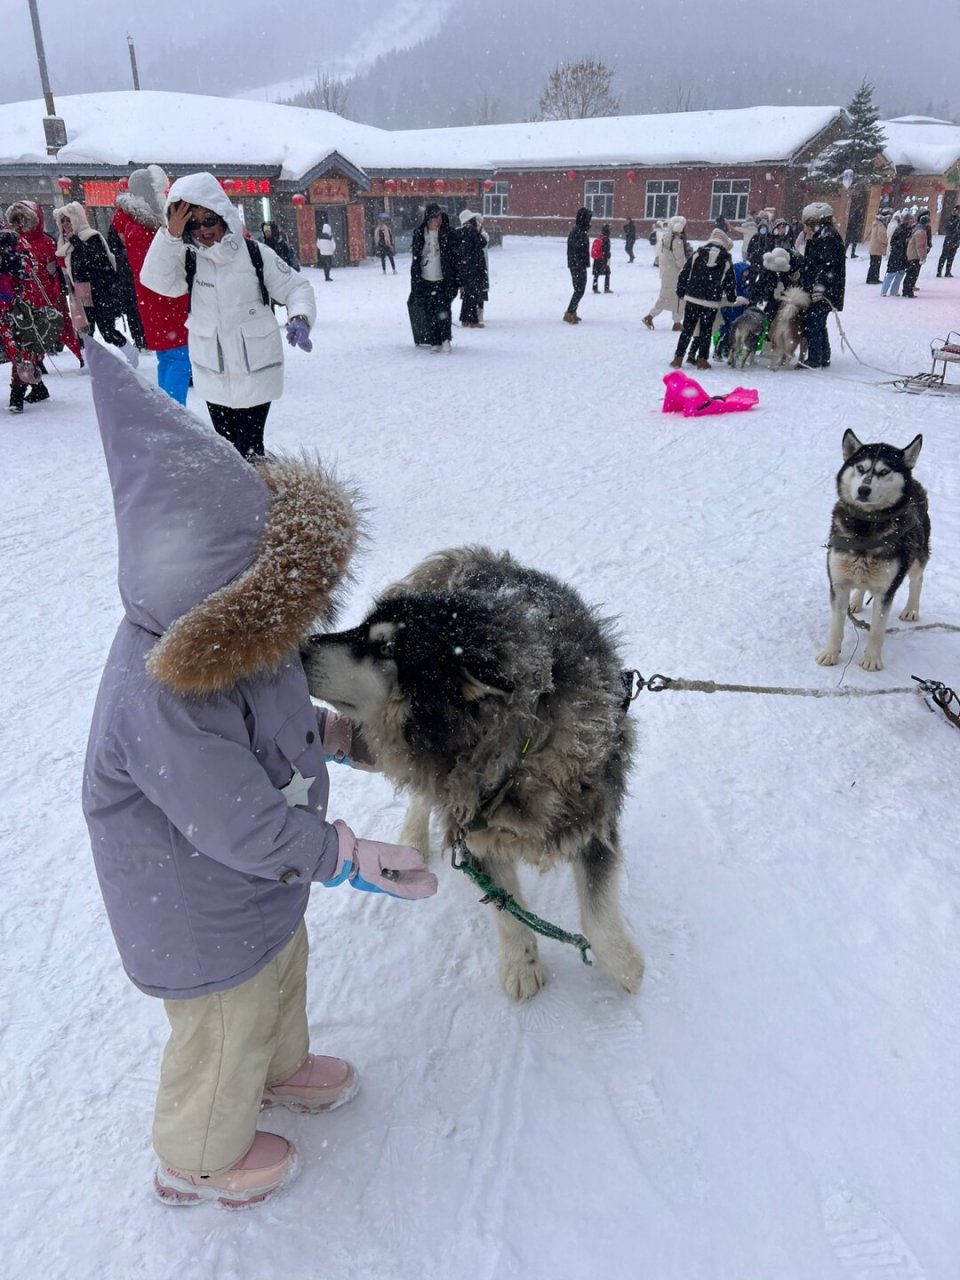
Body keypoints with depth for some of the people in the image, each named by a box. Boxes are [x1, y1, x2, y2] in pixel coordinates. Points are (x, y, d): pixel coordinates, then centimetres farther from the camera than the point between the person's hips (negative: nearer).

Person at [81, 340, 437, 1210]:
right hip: (204, 922, -8)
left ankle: (280, 1069, 65)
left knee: (281, 977, 32)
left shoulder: (209, 638, -15)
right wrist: (355, 860, -28)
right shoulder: (164, 710, -42)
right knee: (225, 1033, 19)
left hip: (261, 884, 8)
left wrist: (330, 733, 7)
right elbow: (246, 829, -34)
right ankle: (200, 1162, 51)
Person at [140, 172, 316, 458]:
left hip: (255, 373, -4)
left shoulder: (256, 254, -9)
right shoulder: (187, 258, -1)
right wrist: (171, 235, -26)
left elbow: (296, 288, -4)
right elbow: (156, 281, -16)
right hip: (212, 375, 4)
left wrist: (299, 318, -25)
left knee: (249, 450, -5)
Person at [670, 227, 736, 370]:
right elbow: (730, 283, 8)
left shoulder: (696, 255, 3)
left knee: (687, 330, 7)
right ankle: (702, 359, 9)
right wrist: (732, 298, 23)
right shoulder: (727, 261, 2)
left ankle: (678, 358, 5)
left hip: (692, 299, 1)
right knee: (706, 331, 10)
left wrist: (681, 292, 14)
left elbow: (684, 274, 4)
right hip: (712, 303, -1)